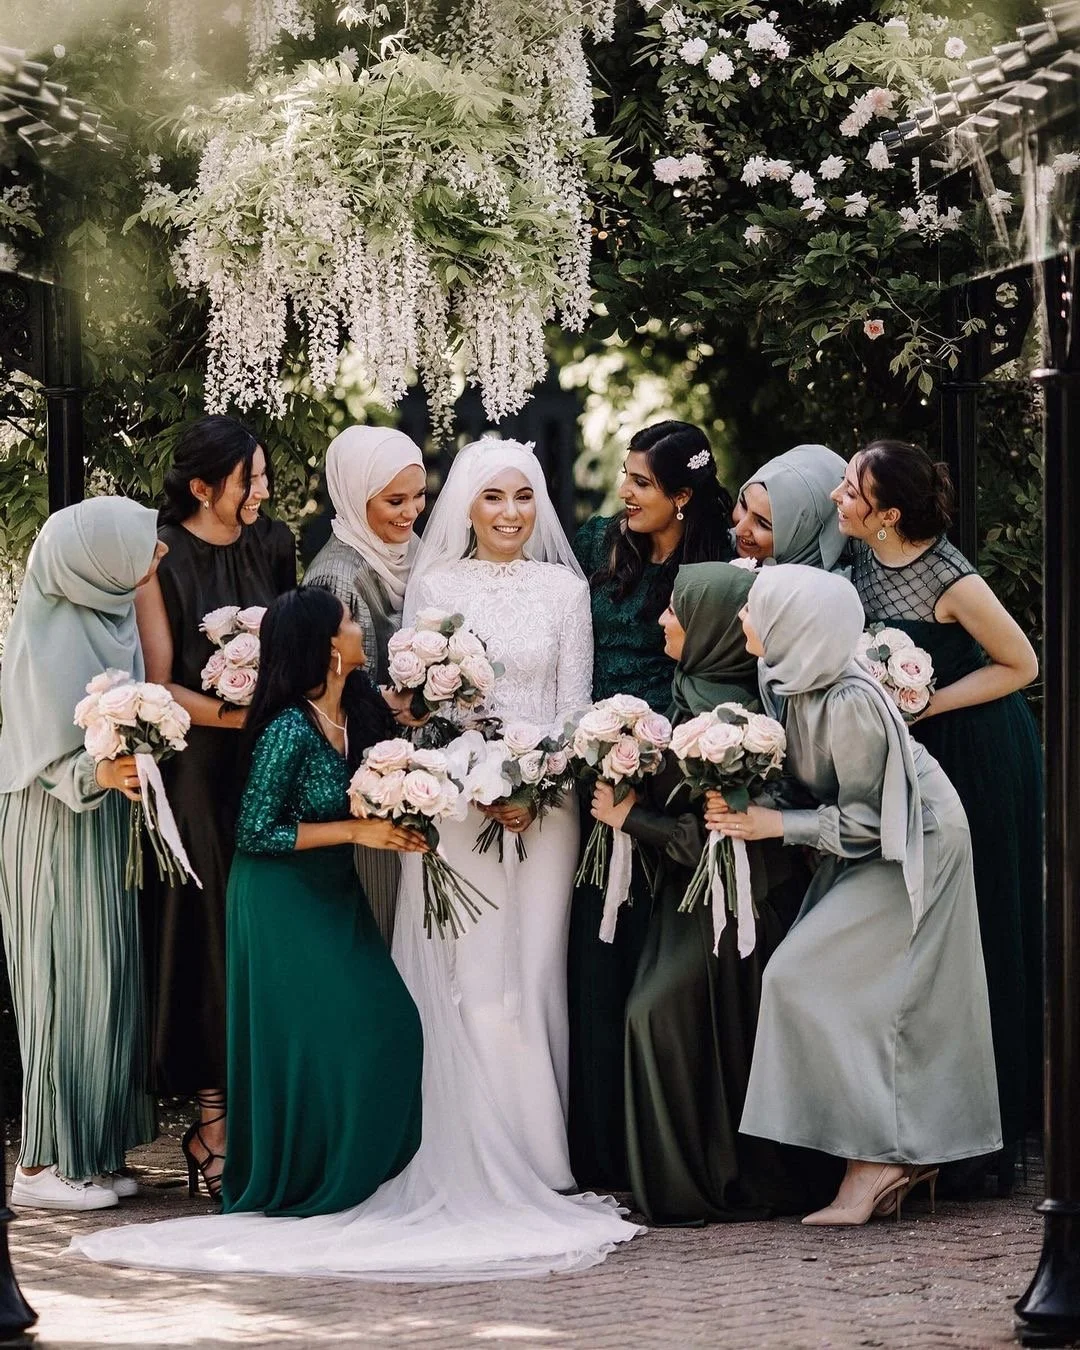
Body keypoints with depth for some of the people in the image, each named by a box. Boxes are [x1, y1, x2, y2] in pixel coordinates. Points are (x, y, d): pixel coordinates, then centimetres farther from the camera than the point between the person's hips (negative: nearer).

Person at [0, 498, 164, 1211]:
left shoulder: (110, 612, 3)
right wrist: (100, 773, -37)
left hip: (105, 829, 9)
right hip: (59, 834, -8)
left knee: (105, 983, 11)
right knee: (68, 984, -4)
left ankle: (88, 1151, 18)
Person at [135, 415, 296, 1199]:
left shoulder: (273, 545, 8)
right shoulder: (162, 560, -7)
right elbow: (159, 686, -9)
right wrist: (241, 715, -20)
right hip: (200, 773, -5)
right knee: (212, 936, -2)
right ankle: (213, 1121, 3)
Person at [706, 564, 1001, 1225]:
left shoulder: (851, 705, -32)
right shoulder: (785, 675, -9)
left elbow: (864, 820, -23)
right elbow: (793, 769, 8)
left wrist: (773, 823, -22)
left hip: (911, 848, -8)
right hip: (870, 846, 8)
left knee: (807, 978, -13)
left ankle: (878, 1155, -8)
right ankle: (910, 1155, 18)